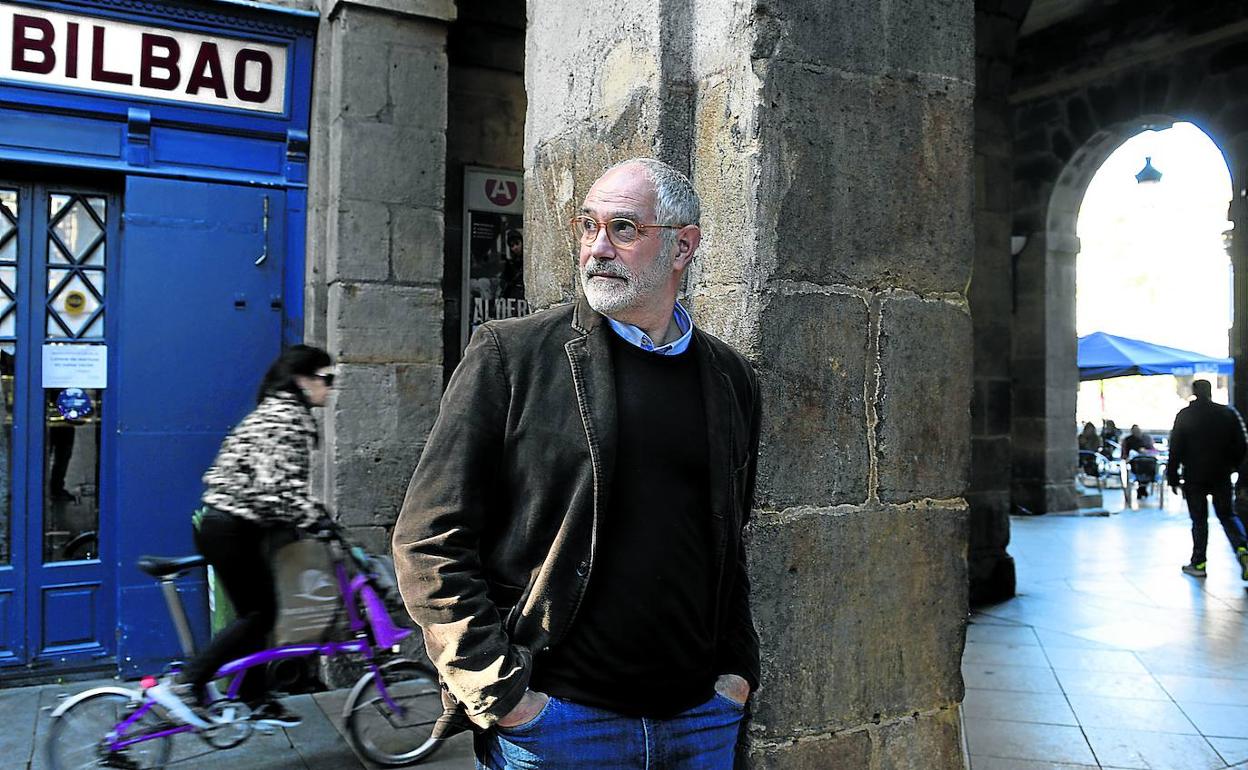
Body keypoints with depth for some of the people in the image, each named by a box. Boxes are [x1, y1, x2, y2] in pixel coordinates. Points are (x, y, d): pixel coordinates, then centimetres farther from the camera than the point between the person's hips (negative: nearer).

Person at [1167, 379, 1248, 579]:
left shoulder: (1184, 416, -6)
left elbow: (1175, 449, -7)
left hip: (1194, 477, -2)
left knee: (1199, 520, 5)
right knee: (1227, 515, 14)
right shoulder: (1228, 413, 2)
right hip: (1221, 476, 2)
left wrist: (1172, 477, -1)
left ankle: (1198, 563, 8)